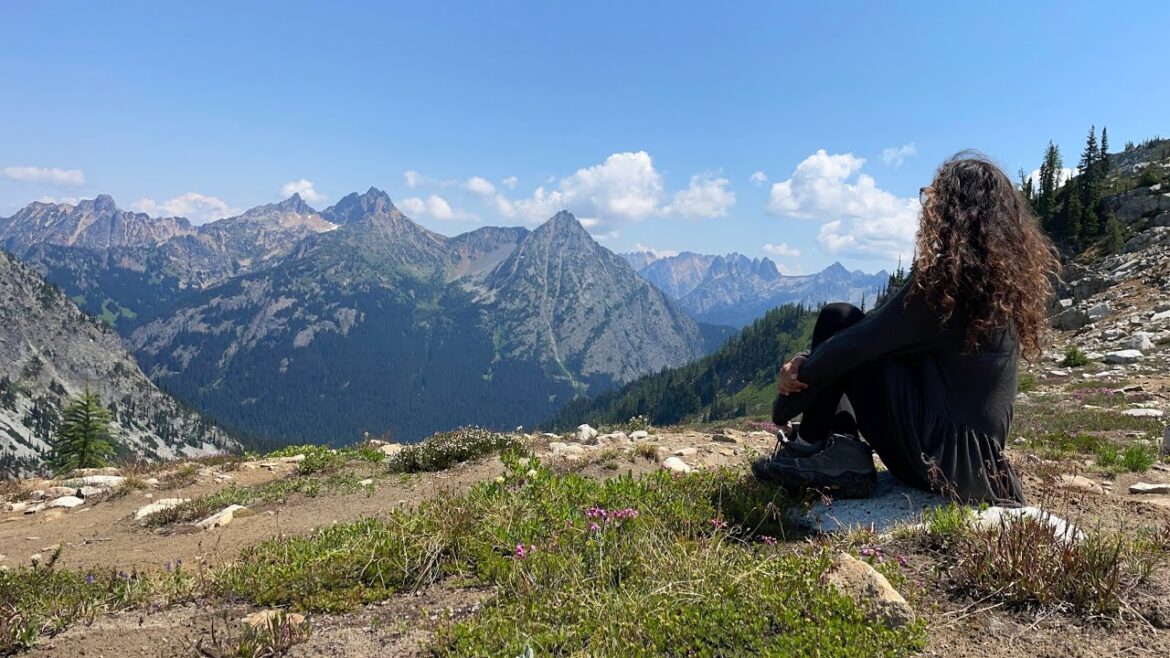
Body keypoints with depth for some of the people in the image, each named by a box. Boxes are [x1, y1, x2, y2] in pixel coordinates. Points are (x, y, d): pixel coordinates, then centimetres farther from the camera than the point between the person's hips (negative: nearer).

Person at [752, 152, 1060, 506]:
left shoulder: (944, 279, -18)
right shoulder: (1007, 276, 7)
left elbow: (860, 343, -13)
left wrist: (801, 373, 4)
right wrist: (810, 362, 3)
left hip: (937, 457, -8)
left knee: (837, 319, -3)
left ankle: (825, 455, 0)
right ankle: (840, 458, 6)